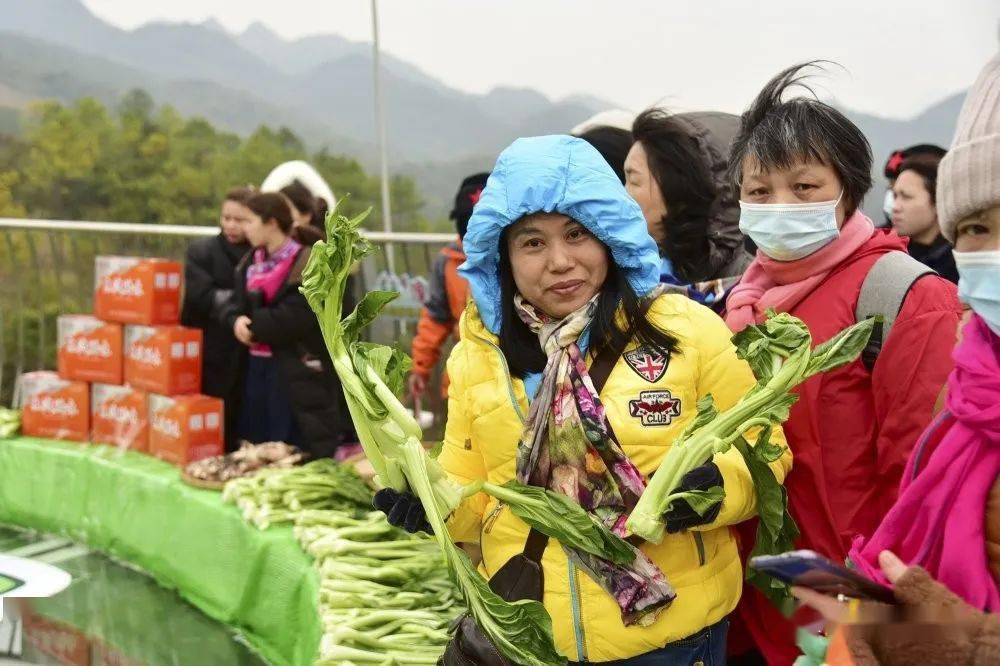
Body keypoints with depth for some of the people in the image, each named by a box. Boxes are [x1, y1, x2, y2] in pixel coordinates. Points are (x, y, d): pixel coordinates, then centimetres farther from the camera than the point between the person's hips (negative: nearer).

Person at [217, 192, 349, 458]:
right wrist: (236, 319, -13)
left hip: (296, 371, -7)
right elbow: (235, 303, 10)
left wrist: (253, 326, -12)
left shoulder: (308, 263, -12)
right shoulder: (251, 261, 14)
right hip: (256, 364, 8)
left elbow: (295, 317, -20)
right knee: (255, 443, 13)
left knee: (293, 451, -4)